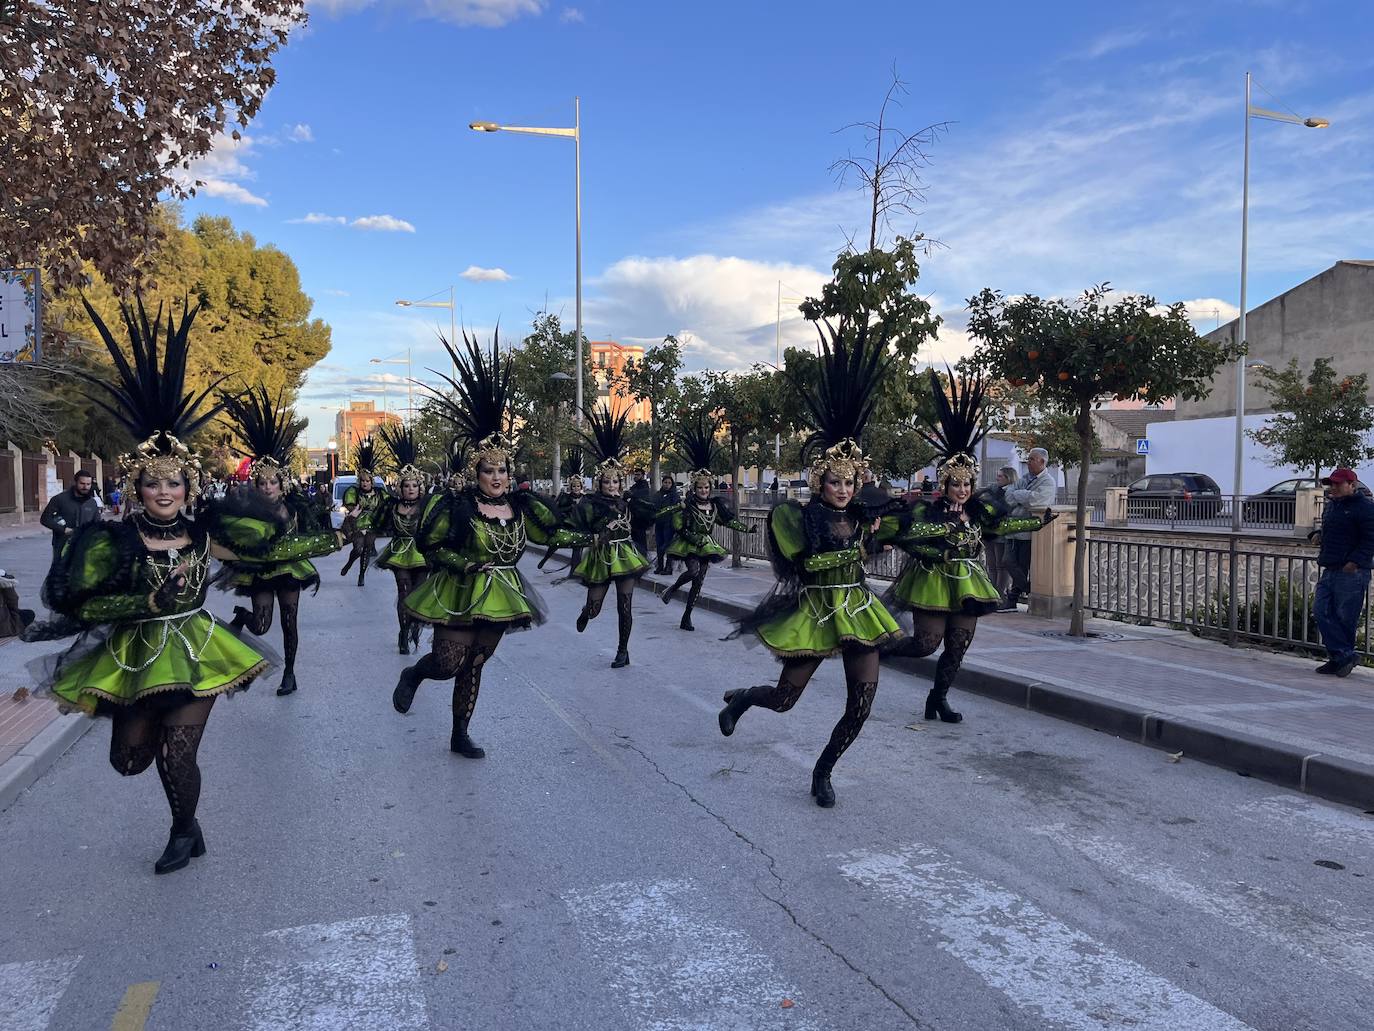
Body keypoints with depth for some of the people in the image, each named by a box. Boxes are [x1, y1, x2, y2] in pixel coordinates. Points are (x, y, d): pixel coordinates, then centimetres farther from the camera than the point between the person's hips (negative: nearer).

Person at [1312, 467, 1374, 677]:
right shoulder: (1331, 506, 18)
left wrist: (1355, 562, -19)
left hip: (1351, 572, -8)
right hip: (1329, 571, 8)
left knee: (1345, 617, -2)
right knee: (1321, 611, 0)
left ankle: (1342, 657, 9)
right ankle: (1345, 656, 4)